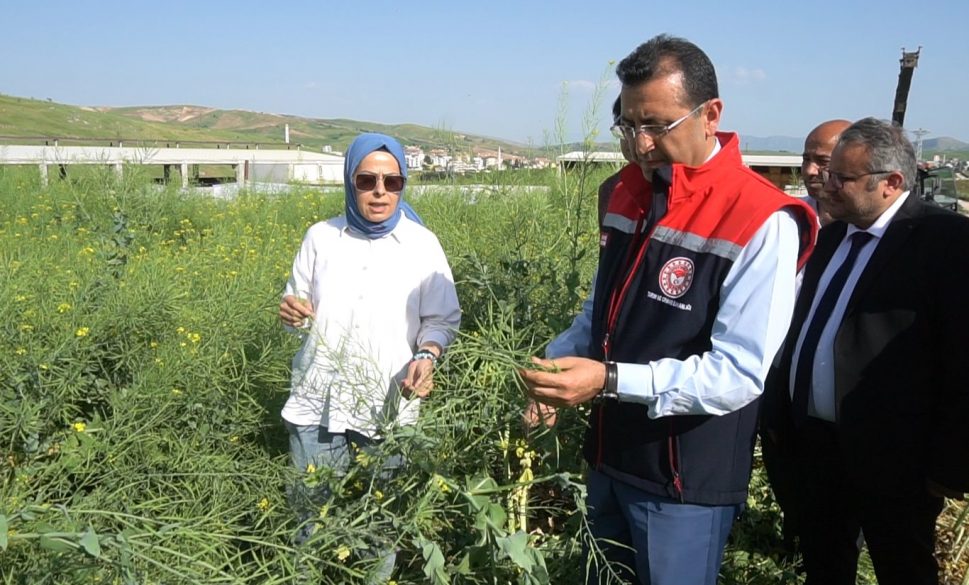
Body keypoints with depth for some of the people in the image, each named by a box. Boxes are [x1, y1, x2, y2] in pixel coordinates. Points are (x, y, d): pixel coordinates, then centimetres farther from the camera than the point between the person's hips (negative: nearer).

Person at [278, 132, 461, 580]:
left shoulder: (423, 245, -3)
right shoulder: (320, 237, 2)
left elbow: (442, 320, 2)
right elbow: (299, 310, 12)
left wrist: (427, 356, -18)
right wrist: (291, 313, -11)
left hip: (389, 408, -1)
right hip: (317, 403, 2)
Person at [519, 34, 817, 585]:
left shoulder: (762, 223, -21)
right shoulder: (630, 191, 3)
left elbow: (739, 374, -24)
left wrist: (609, 380, -32)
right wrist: (555, 362, -4)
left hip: (684, 483, -7)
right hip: (609, 457, 7)